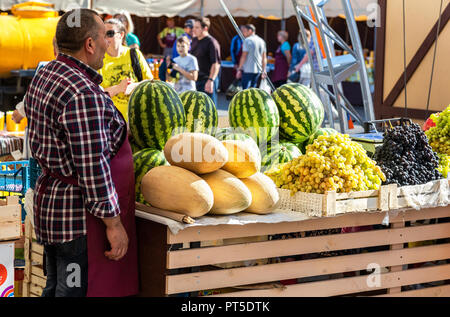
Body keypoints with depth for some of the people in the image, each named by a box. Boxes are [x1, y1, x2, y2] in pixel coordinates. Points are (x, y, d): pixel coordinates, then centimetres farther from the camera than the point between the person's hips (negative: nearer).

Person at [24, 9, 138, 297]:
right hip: (79, 218, -10)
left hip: (51, 202, 10)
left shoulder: (44, 77, 9)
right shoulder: (84, 94, -23)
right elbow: (93, 169, -24)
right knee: (76, 292, -3)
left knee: (55, 288, 19)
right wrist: (113, 223, -19)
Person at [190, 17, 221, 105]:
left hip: (206, 80, -8)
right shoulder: (195, 40, 12)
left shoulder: (211, 43, -12)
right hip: (195, 79, 8)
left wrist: (211, 80, -25)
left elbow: (216, 64, -18)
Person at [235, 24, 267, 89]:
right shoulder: (261, 41, 13)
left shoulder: (248, 40, -9)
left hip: (248, 70, -7)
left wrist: (239, 69, -8)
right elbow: (264, 58, 14)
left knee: (245, 90, -6)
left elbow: (244, 56, -12)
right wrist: (264, 70, 18)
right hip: (258, 70, 7)